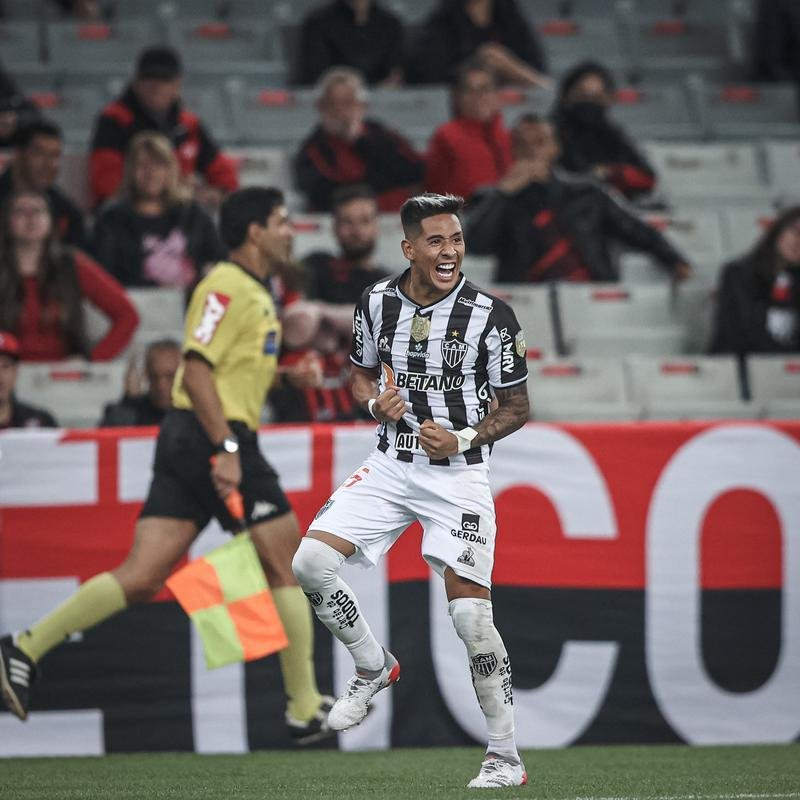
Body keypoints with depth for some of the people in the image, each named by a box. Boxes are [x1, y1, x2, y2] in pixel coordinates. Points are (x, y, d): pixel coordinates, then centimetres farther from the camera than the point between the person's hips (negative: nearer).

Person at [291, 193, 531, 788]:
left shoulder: (491, 316, -10)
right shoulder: (377, 302, 1)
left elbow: (516, 408, -2)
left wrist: (464, 439, -18)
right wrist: (376, 402, -5)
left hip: (458, 475, -4)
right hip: (390, 466, 4)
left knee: (471, 615, -11)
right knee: (311, 562, -11)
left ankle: (506, 757, 0)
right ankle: (374, 668, 13)